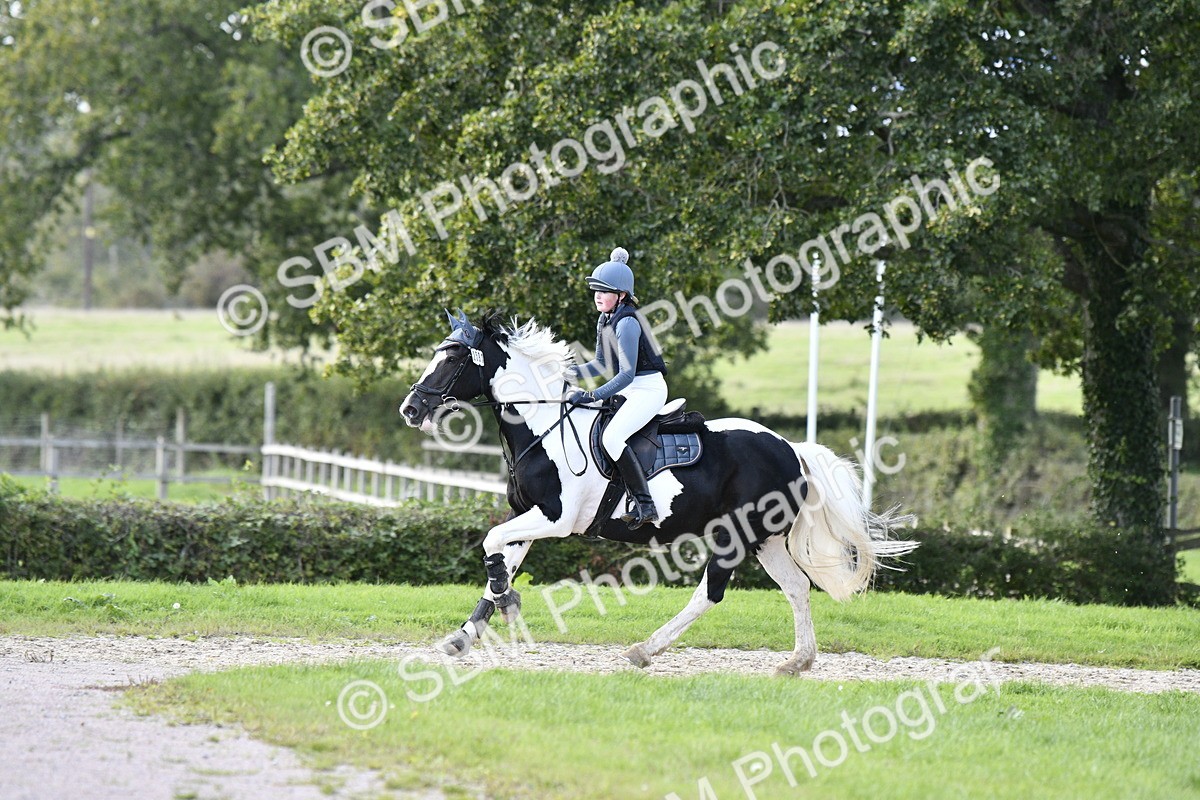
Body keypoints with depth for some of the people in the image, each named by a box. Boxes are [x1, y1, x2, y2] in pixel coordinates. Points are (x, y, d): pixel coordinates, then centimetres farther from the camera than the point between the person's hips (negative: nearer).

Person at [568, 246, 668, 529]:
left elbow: (626, 374, -25)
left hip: (648, 389, -11)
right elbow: (603, 364, 18)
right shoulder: (605, 320, 8)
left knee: (611, 437, -27)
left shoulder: (627, 323, -20)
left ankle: (644, 504, -25)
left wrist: (592, 396, -29)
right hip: (629, 390, 11)